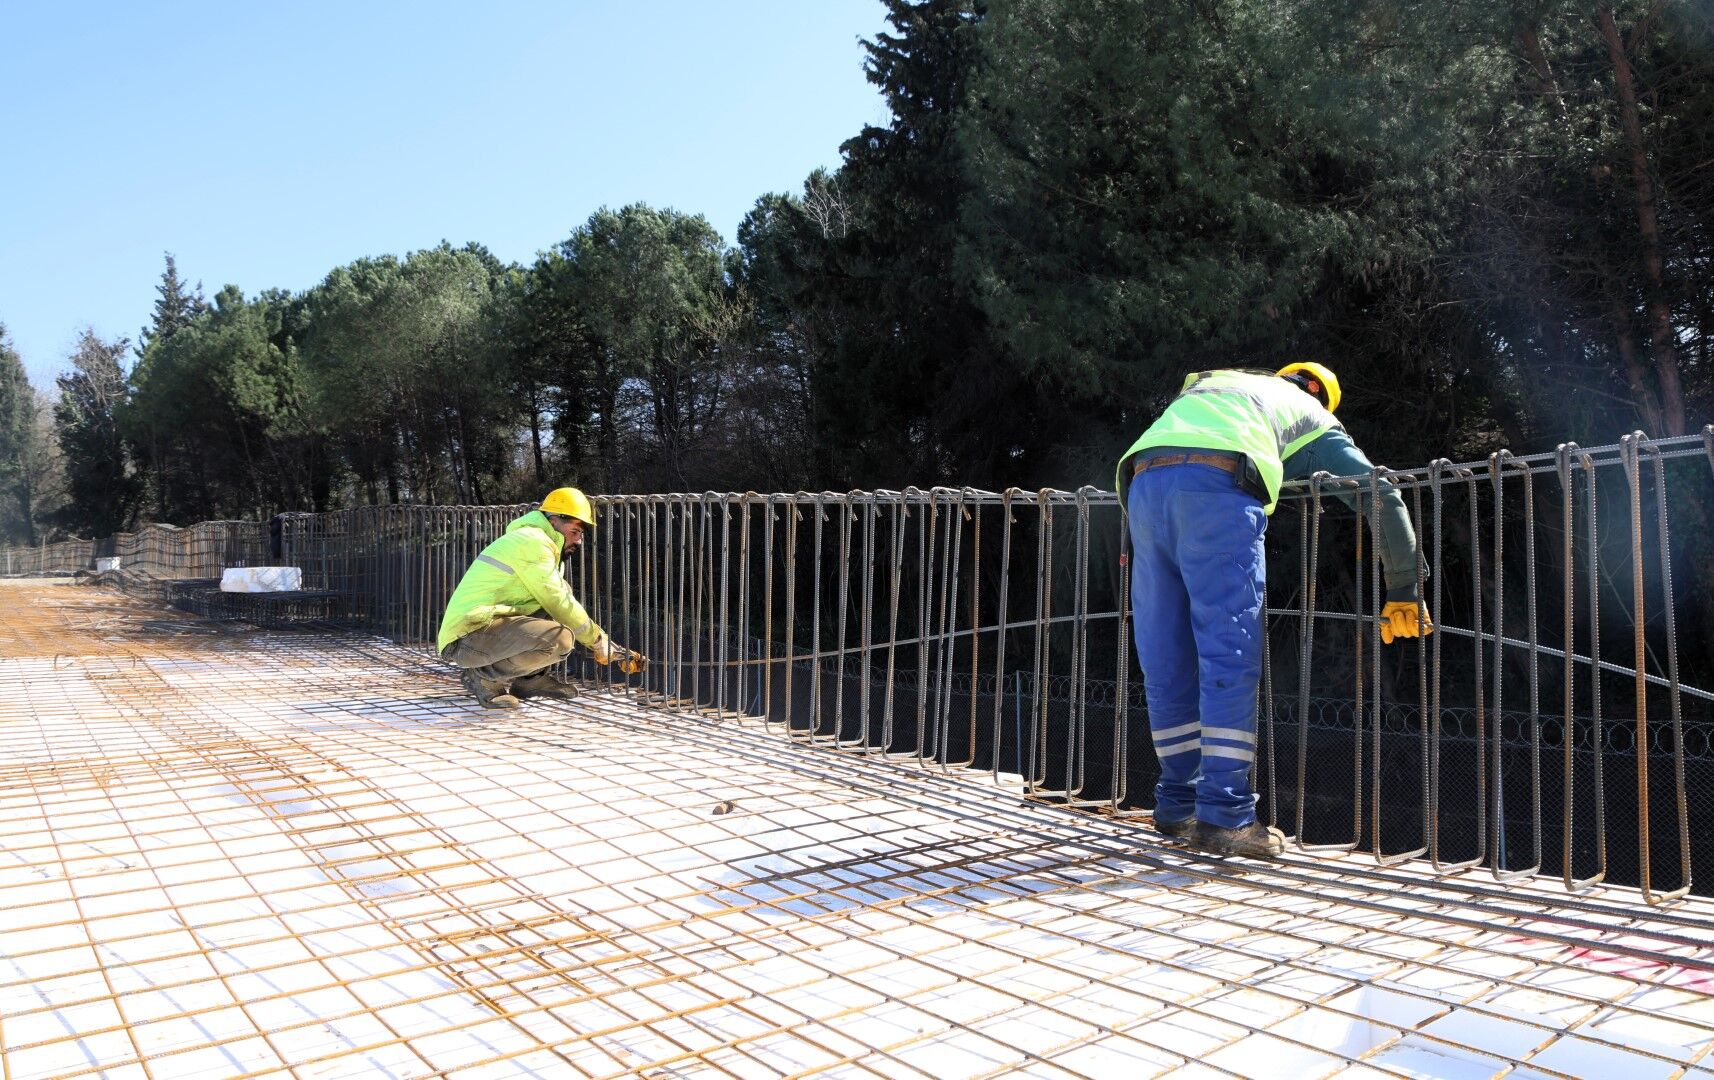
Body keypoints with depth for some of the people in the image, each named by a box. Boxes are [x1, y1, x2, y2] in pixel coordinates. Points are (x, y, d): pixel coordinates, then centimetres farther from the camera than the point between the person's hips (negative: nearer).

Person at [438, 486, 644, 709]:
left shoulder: (530, 539, 21)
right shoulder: (533, 542, -11)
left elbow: (558, 599, 22)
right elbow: (559, 605, -12)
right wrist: (599, 641, 0)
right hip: (468, 638, -11)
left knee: (563, 590, 13)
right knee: (560, 638, -28)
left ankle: (530, 678, 9)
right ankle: (484, 676, -9)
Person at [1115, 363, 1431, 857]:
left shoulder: (1208, 388, 43)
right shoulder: (1312, 414, 29)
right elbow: (1382, 495, 22)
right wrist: (1404, 591, 24)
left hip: (1142, 482, 5)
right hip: (1217, 486, -5)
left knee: (1166, 664, 8)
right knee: (1230, 659, -4)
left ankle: (1178, 806, 16)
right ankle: (1225, 815, -6)